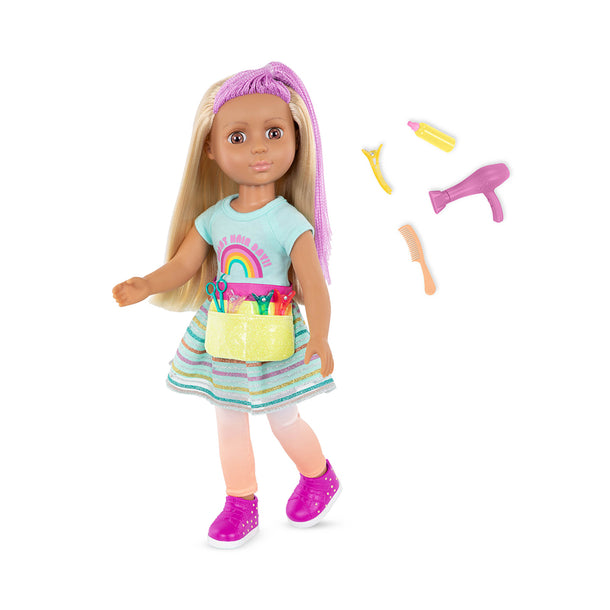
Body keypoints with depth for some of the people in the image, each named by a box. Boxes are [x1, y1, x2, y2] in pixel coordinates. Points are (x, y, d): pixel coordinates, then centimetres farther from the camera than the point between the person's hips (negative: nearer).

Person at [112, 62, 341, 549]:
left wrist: (320, 337, -35)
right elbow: (181, 267, 0)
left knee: (284, 421, 11)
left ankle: (320, 478, 39)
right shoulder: (213, 217, -2)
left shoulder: (290, 221, -16)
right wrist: (146, 286, -20)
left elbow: (314, 285, -21)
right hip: (222, 340, 5)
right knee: (230, 423, 13)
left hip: (276, 342, -5)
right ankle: (241, 506, 29)